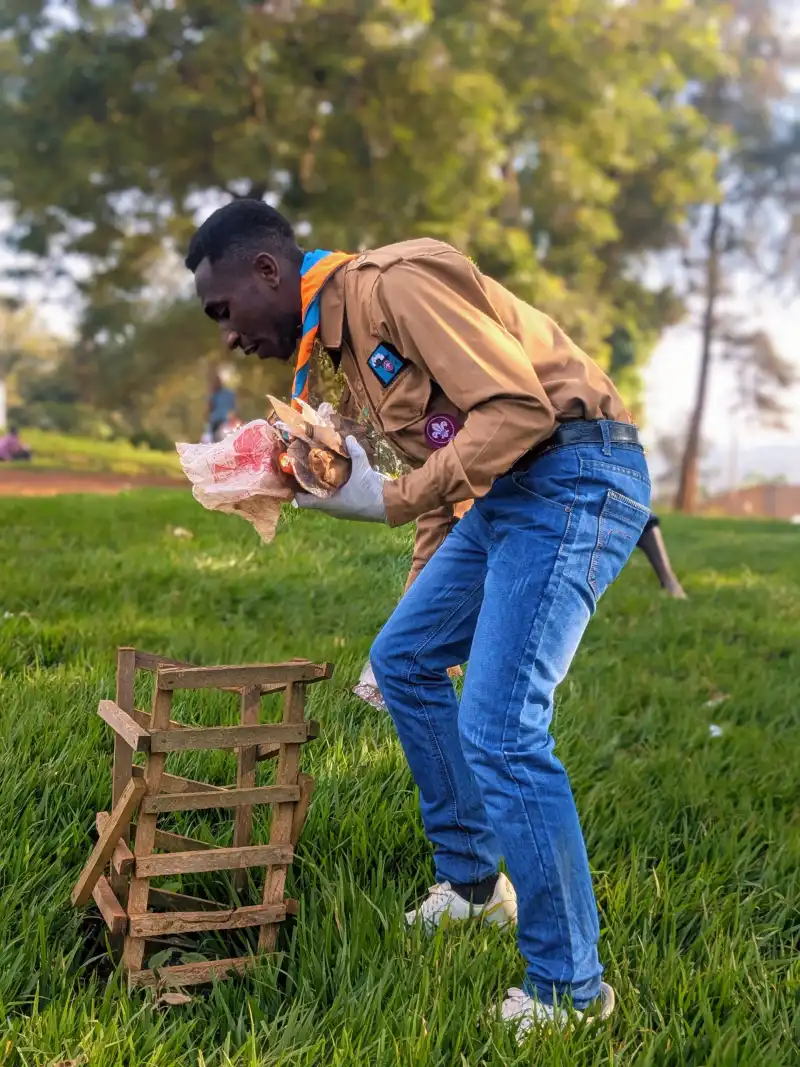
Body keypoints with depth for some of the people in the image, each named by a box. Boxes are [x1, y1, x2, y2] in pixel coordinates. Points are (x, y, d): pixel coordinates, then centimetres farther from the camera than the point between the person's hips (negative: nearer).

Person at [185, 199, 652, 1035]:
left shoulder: (397, 280, -13)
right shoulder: (341, 339, 17)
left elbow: (519, 407, -21)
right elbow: (440, 482, 21)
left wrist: (389, 500, -18)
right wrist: (417, 608, 21)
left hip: (576, 476, -10)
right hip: (504, 492, 10)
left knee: (497, 730, -14)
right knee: (404, 660, 16)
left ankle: (570, 988, 3)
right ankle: (472, 881, 28)